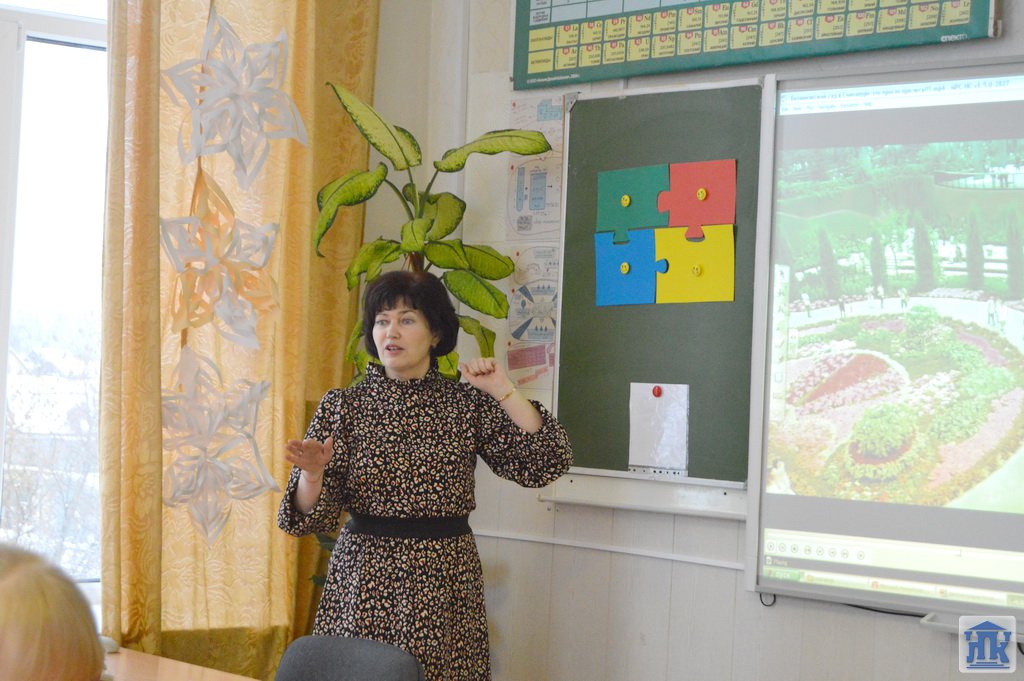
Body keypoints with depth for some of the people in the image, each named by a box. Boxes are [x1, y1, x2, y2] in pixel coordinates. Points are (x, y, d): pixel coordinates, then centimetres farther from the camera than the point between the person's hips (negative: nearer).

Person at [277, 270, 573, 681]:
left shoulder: (467, 404, 4)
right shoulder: (343, 406, 2)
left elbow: (544, 465, -5)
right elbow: (310, 514, -2)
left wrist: (502, 391, -9)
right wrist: (312, 474, -23)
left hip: (444, 584, 0)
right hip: (364, 581, 0)